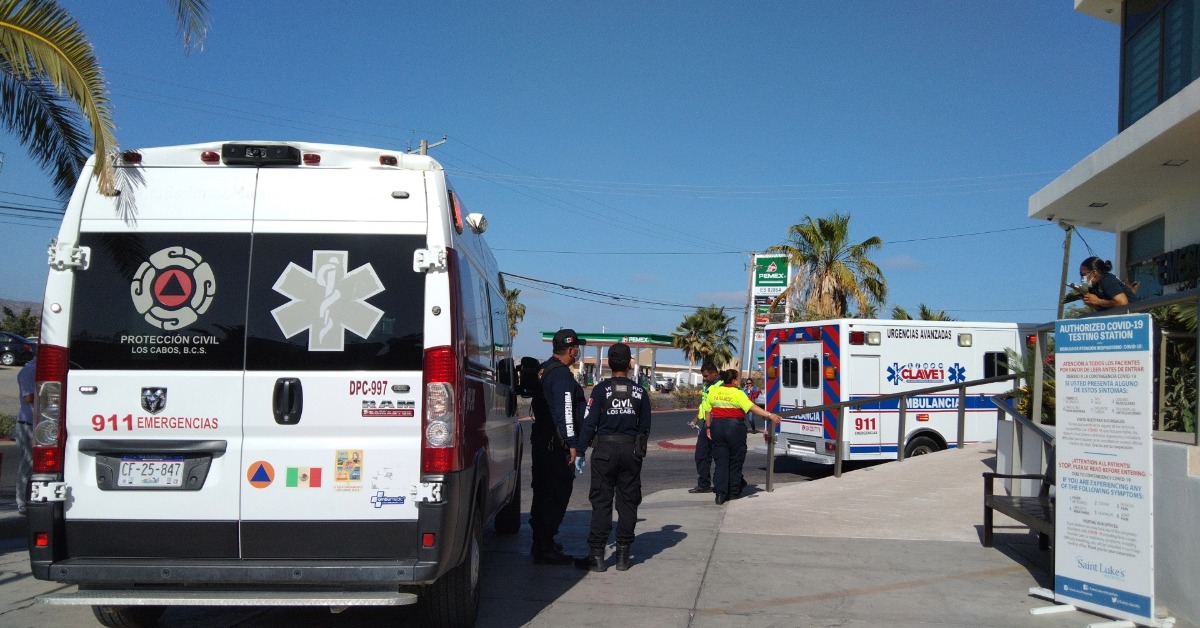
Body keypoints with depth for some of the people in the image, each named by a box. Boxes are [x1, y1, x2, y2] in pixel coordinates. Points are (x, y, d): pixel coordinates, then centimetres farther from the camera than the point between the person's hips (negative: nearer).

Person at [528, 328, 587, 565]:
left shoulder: (543, 370, 15)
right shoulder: (561, 374, -17)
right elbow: (564, 412, -22)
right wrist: (572, 444, -21)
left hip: (540, 440, 10)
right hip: (556, 445, -10)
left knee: (543, 492, 18)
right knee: (557, 494, -6)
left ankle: (541, 542, 29)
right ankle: (545, 549, -6)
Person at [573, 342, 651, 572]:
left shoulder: (601, 389, -6)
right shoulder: (639, 392, 3)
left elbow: (589, 423, -8)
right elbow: (645, 427, 8)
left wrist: (579, 452, -4)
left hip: (605, 450, -2)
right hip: (631, 451, 2)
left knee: (601, 502, 1)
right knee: (627, 503, 9)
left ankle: (596, 555, 0)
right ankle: (623, 555, 12)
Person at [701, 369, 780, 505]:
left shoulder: (713, 391, 5)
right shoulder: (738, 394, -10)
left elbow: (707, 411, 10)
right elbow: (752, 407, -20)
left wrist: (709, 428, 18)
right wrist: (770, 415, -24)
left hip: (717, 426, 4)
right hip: (734, 427, -4)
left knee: (721, 461, 5)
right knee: (735, 460, 11)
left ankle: (720, 493, -5)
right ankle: (734, 492, 19)